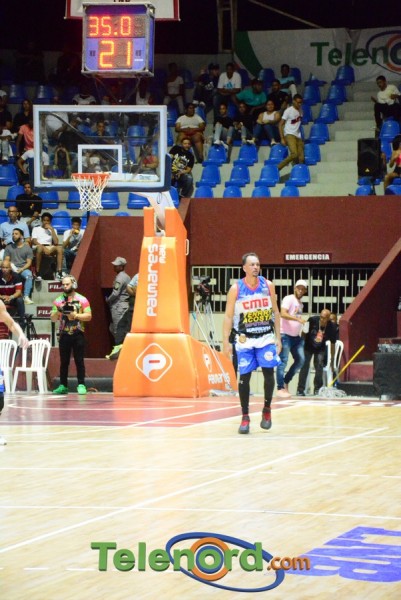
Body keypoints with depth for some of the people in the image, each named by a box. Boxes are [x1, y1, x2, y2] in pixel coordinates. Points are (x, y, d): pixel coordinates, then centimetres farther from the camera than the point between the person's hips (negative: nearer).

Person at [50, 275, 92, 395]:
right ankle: (63, 386, 7)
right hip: (64, 334, 2)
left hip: (78, 334, -2)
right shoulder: (58, 300, 10)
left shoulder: (82, 300, 2)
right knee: (64, 361, 4)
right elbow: (53, 319, 9)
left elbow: (88, 316, -3)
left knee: (79, 360, -4)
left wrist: (76, 315, -16)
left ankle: (81, 385, -3)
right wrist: (57, 312, -12)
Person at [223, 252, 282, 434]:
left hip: (266, 337, 1)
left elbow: (275, 312, 8)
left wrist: (278, 337, 4)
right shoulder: (236, 289, -6)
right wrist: (226, 342, -9)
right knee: (244, 376, -3)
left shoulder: (268, 285, 1)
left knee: (268, 373, -7)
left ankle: (267, 410, 13)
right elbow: (228, 316, -3)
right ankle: (245, 417, 6)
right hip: (245, 339, -1)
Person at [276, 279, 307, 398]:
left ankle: (285, 382, 18)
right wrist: (298, 319, -33)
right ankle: (280, 389, -6)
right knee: (283, 361, -8)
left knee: (300, 360, 5)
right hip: (285, 335, -8)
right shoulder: (289, 299, -9)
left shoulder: (300, 304, 17)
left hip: (296, 336, 8)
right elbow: (283, 313, -23)